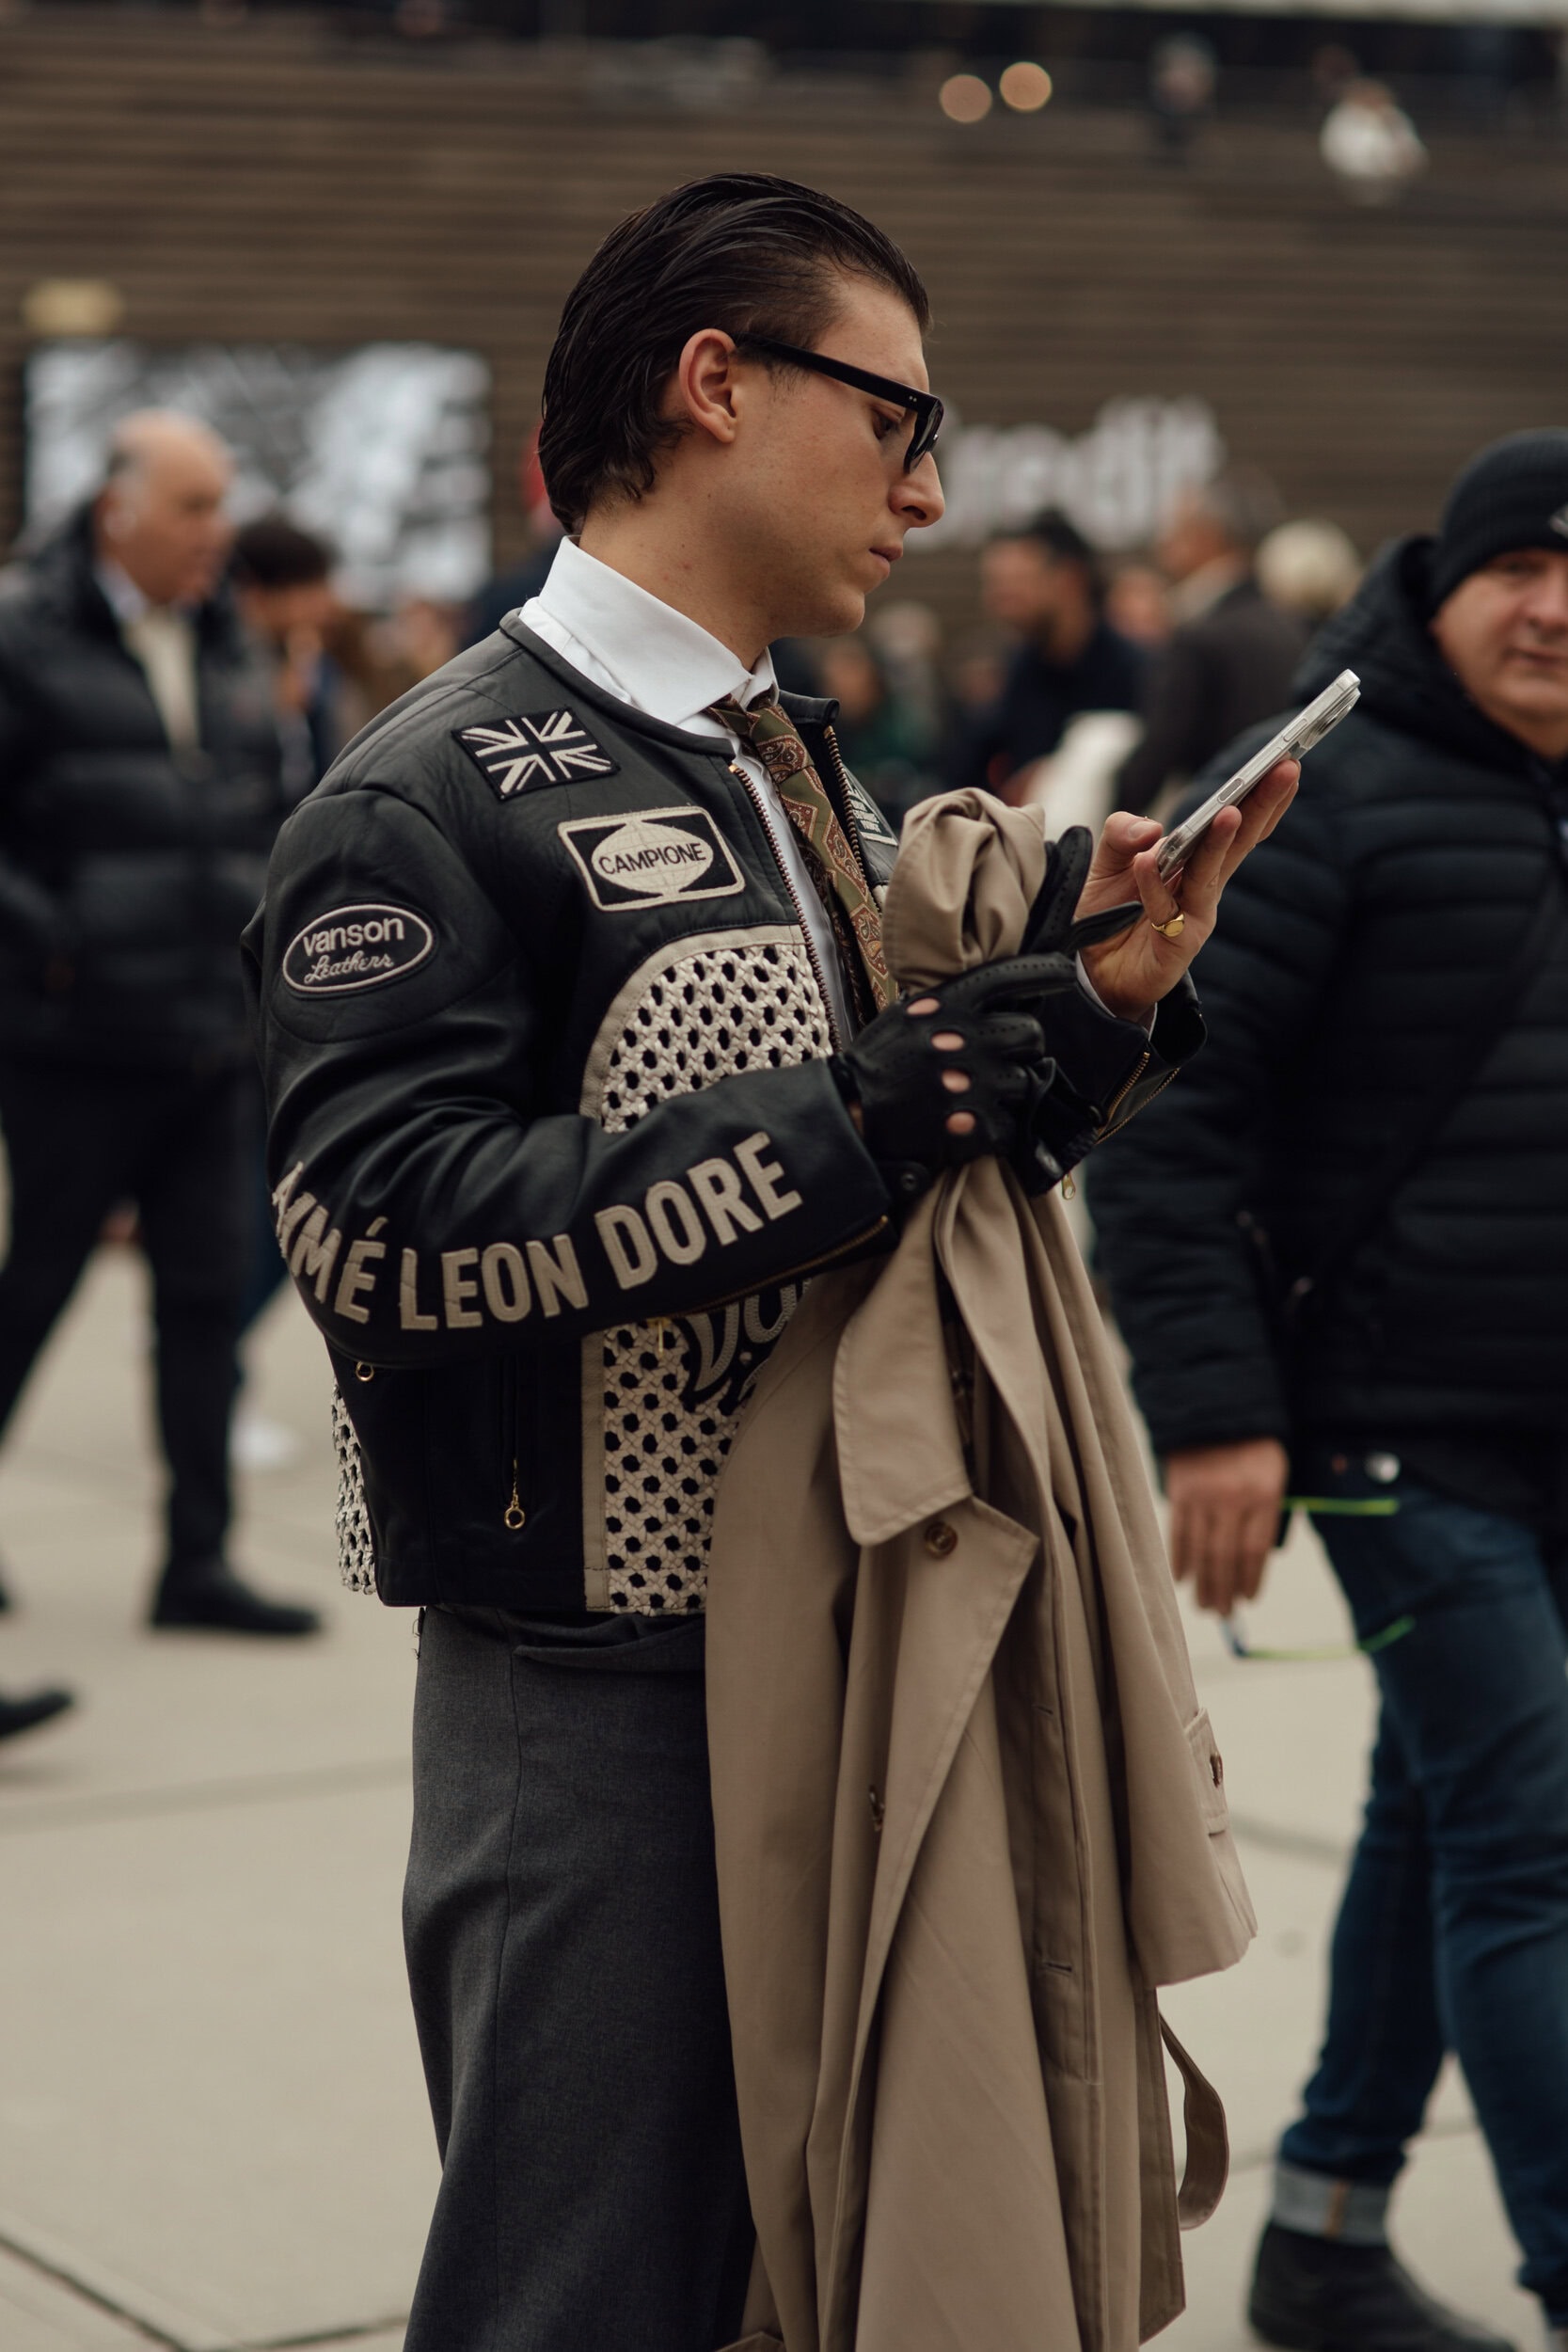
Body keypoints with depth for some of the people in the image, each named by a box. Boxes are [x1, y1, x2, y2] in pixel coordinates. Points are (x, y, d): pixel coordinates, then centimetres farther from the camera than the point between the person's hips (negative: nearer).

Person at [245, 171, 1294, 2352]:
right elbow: (374, 1225, -23)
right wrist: (831, 1129, -24)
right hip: (595, 1683, -8)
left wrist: (1103, 1011, 3)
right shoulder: (436, 801, -12)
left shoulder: (811, 782, 16)